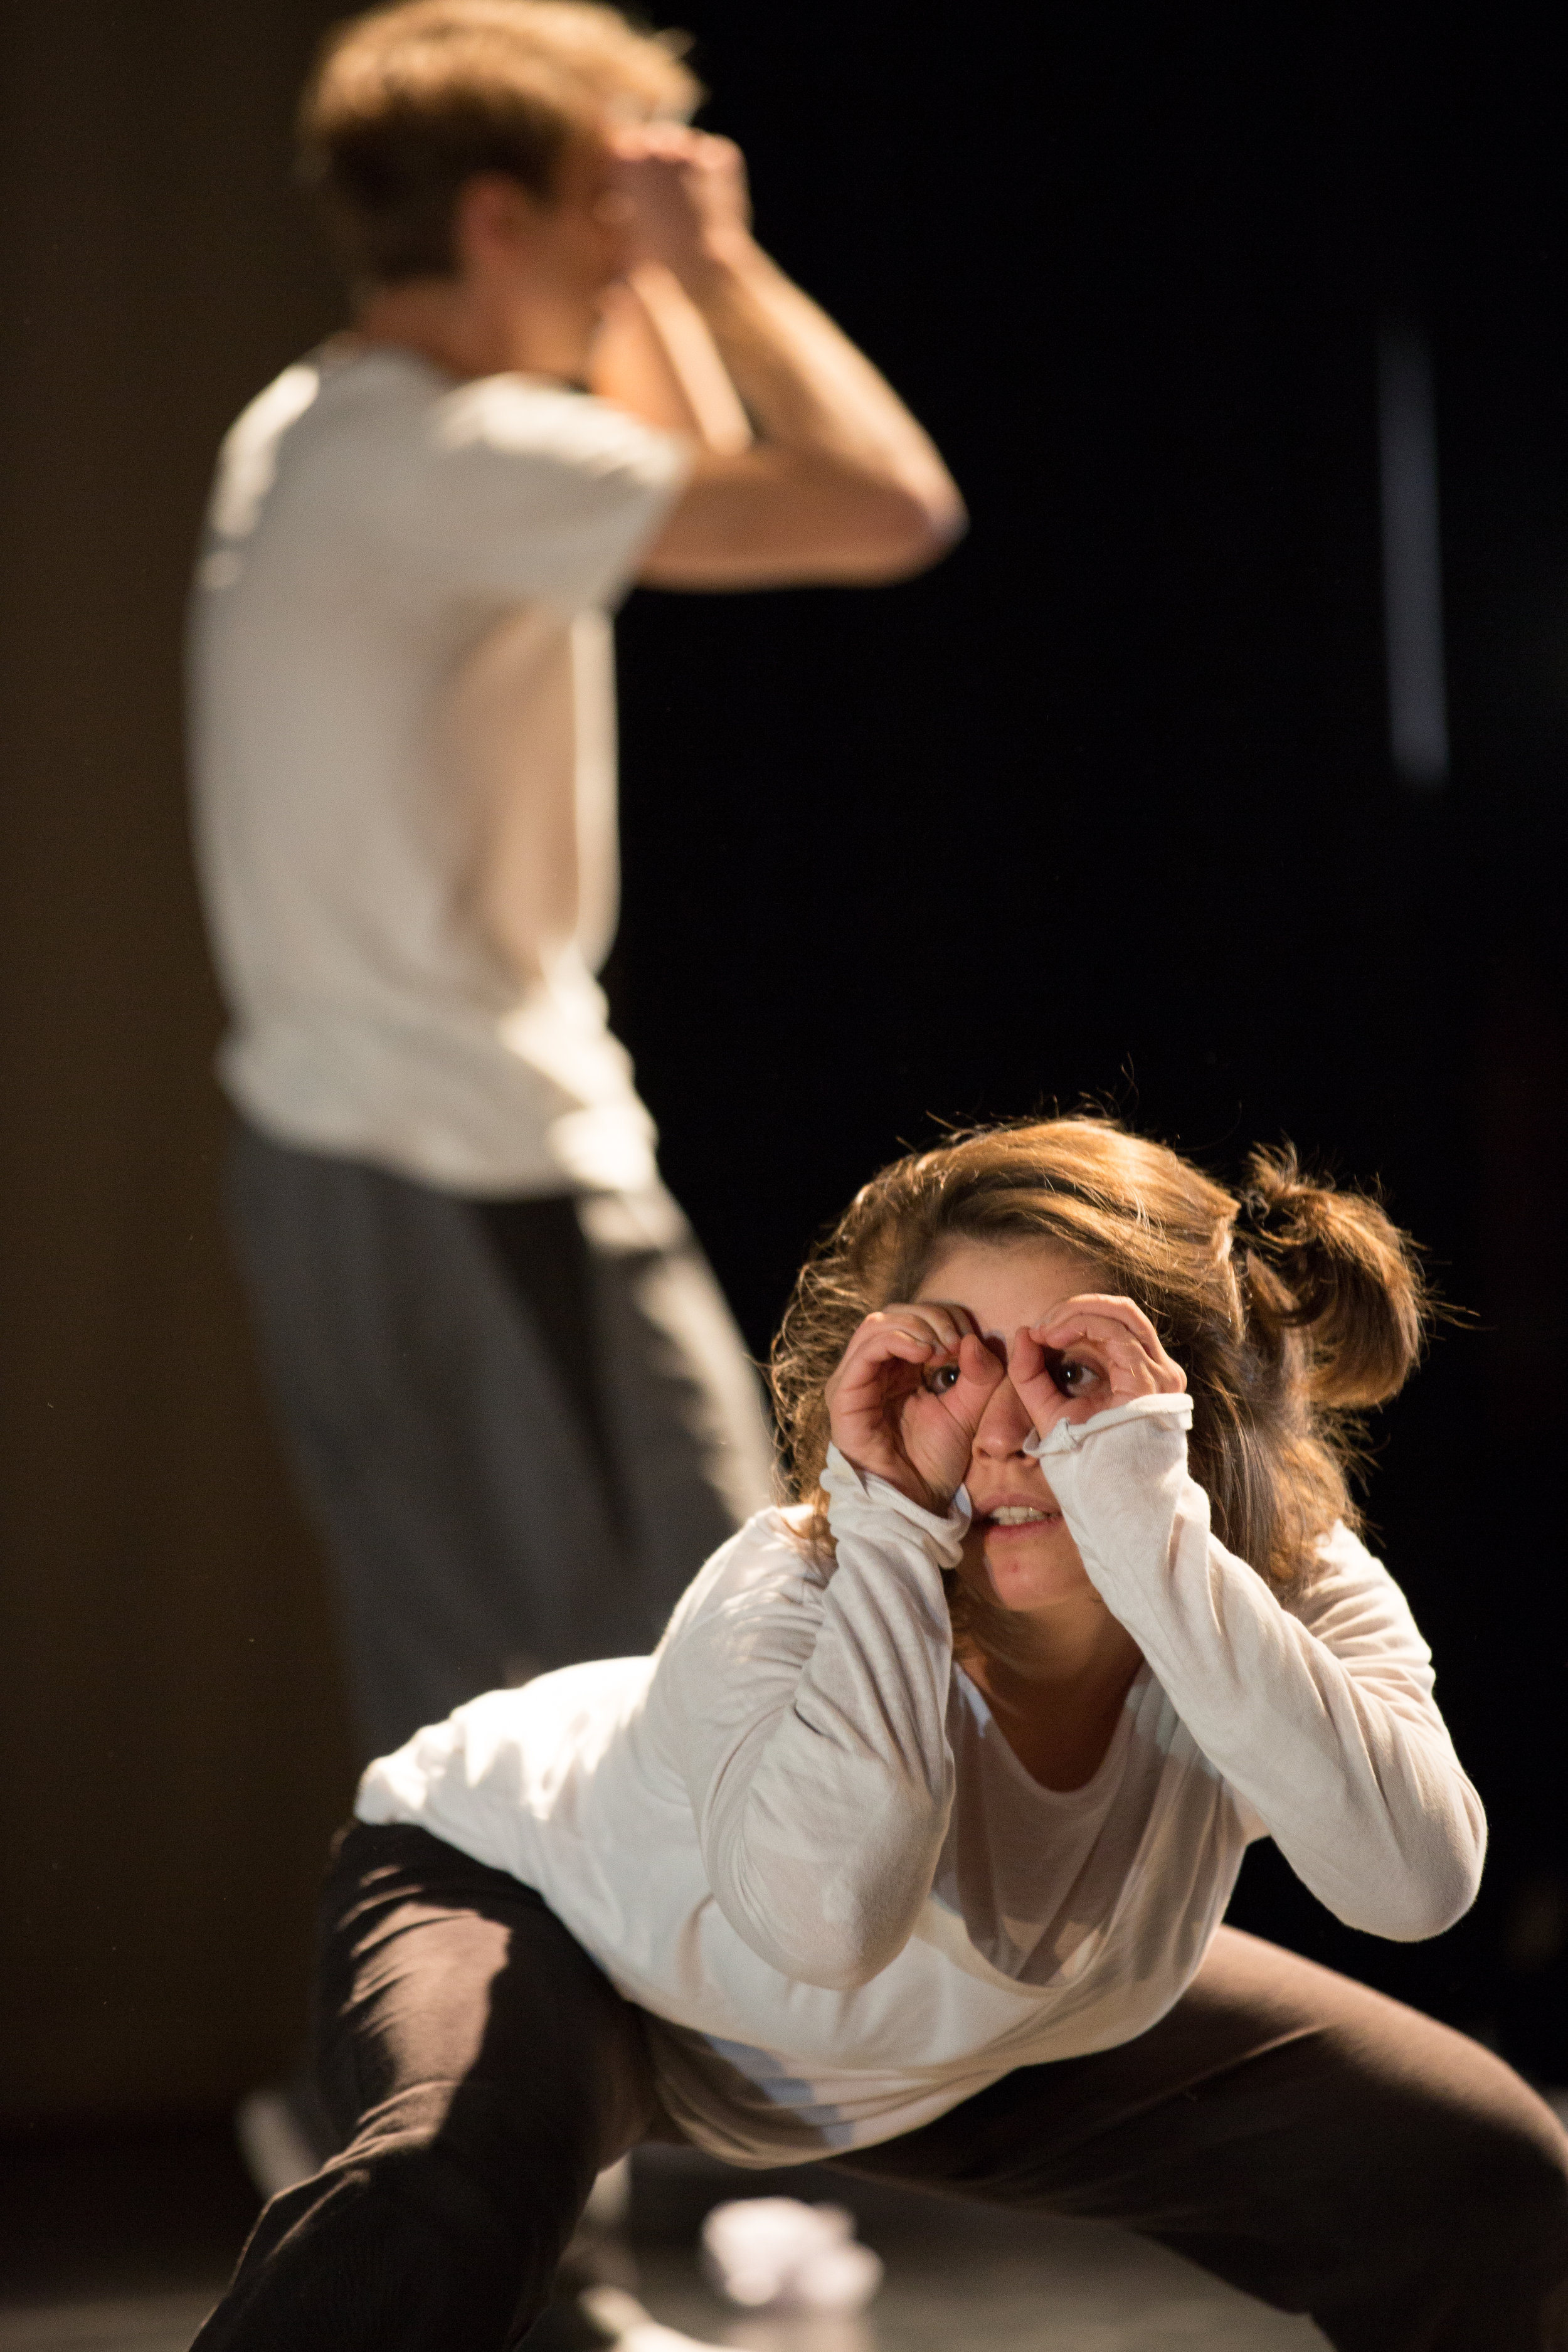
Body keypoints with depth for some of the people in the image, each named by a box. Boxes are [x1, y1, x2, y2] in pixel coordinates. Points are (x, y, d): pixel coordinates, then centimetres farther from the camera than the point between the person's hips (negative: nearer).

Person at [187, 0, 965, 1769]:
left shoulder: (303, 434, 12)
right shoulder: (460, 459, -18)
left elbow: (706, 488, 26)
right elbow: (888, 510, -24)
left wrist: (652, 288, 16)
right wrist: (716, 266, -13)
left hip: (331, 1156, 10)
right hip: (485, 1180, -10)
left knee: (451, 1696, 17)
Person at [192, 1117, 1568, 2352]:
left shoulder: (1295, 1597, -27)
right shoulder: (790, 1596, -37)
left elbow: (1416, 1875, -47)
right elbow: (825, 1911, -58)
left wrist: (1153, 1528, -51)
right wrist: (890, 1532, -49)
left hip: (968, 2037, 5)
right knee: (446, 2205, -40)